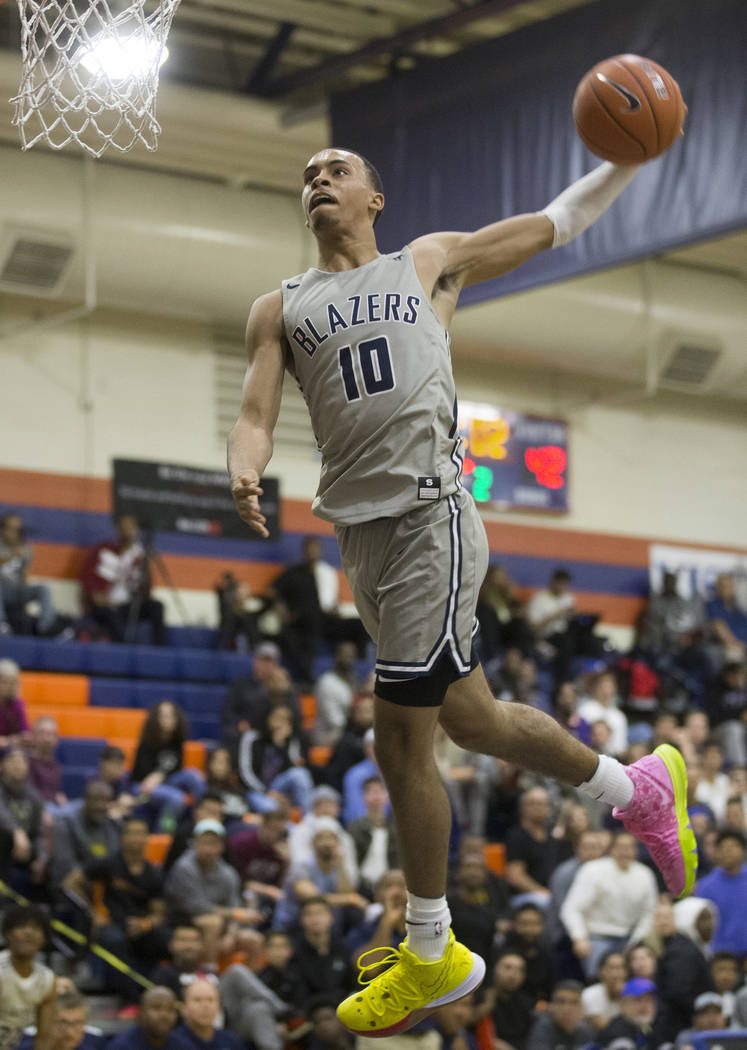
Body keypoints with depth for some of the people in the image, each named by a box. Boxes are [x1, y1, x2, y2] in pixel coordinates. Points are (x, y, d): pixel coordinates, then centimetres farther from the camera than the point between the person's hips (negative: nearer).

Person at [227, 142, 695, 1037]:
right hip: (358, 528, 5)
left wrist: (626, 159, 4)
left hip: (429, 516, -5)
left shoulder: (430, 264, 11)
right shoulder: (279, 309, 16)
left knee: (400, 741, -7)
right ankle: (639, 789, 34)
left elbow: (554, 223, 18)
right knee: (468, 719, 12)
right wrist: (244, 475, -18)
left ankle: (432, 955, 7)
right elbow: (256, 416, 4)